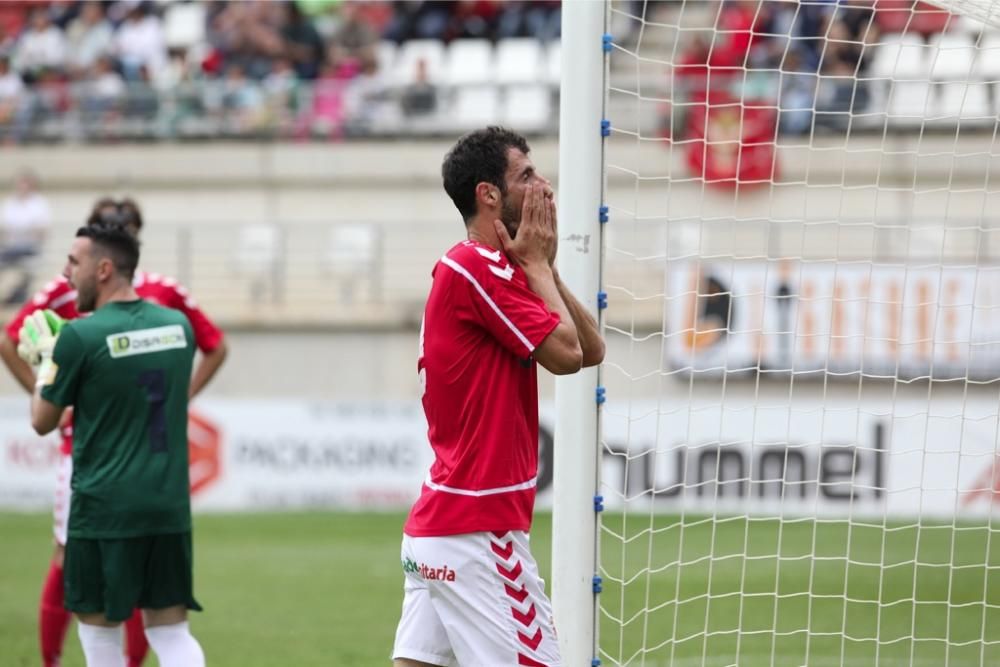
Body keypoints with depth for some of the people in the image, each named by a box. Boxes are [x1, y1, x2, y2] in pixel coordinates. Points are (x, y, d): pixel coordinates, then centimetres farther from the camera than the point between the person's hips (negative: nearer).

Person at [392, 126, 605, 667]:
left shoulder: (475, 268, 17)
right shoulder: (479, 268, -14)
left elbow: (591, 350, 15)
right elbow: (565, 353, -14)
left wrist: (542, 265, 6)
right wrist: (536, 263, -4)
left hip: (438, 518, 10)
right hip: (479, 528, -10)